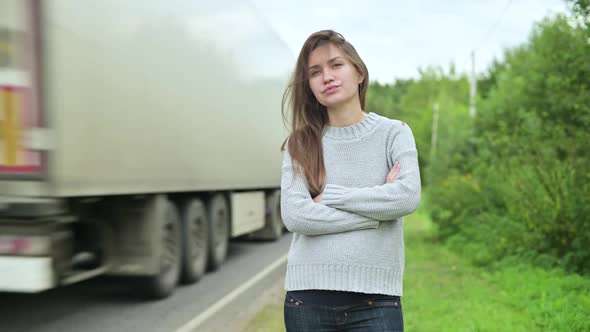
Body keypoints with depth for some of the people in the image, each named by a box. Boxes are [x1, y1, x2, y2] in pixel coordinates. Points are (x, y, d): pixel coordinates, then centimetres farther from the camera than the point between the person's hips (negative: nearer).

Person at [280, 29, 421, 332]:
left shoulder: (394, 133, 4)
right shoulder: (300, 143, 5)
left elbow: (408, 197, -12)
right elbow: (294, 215, -9)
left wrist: (330, 196, -9)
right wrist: (378, 208, -9)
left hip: (375, 298, -1)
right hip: (308, 295, 1)